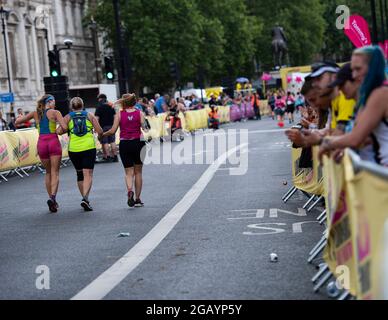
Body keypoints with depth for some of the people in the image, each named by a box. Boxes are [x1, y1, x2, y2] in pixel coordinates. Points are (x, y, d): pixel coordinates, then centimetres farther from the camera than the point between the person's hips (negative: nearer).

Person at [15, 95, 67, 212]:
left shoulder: (35, 113, 10)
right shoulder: (55, 112, 0)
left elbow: (17, 122, 11)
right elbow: (64, 127, -12)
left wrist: (20, 117, 32)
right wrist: (59, 130, 10)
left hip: (41, 143, 3)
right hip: (54, 142, -3)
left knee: (48, 172, 18)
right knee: (55, 173, 0)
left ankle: (51, 198, 16)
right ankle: (53, 197, -21)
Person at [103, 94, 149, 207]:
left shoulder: (119, 114, -1)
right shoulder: (139, 113, 1)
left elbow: (113, 131, -4)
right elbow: (144, 128, -10)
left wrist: (102, 134, 11)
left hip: (124, 144, 0)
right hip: (137, 143, 1)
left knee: (128, 172, 7)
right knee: (138, 172, 12)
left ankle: (130, 191, -21)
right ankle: (137, 199, 15)